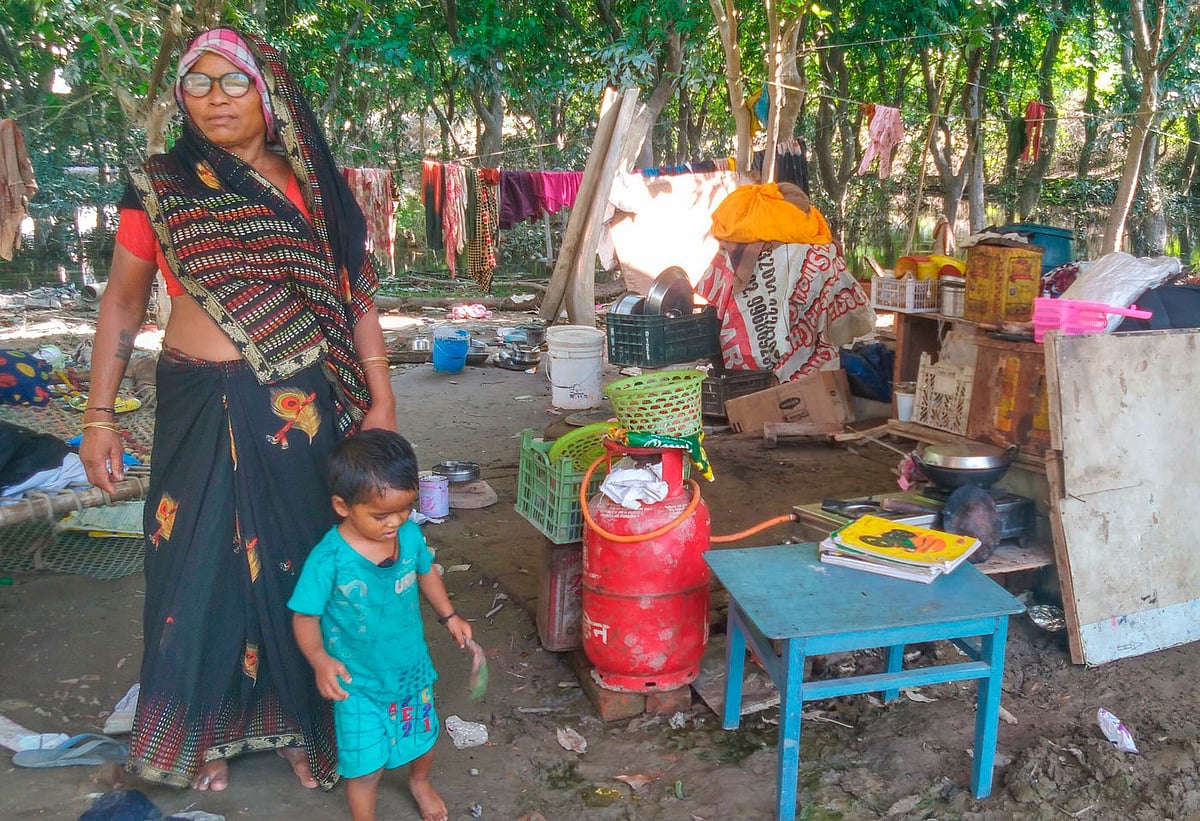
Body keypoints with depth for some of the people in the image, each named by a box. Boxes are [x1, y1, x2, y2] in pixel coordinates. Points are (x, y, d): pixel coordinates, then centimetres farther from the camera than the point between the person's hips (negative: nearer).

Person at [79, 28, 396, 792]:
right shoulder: (158, 188, 2)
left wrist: (381, 395, 2)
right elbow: (123, 304, 7)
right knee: (202, 563, 7)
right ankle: (205, 729, 29)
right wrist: (99, 416, 4)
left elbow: (356, 298, 8)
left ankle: (299, 718, 28)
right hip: (203, 407, 0)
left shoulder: (315, 187, 5)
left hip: (304, 408, 1)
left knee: (302, 562, 8)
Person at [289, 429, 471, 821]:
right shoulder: (328, 559, -29)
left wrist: (449, 616, 6)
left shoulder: (410, 534, -15)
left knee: (424, 736, 27)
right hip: (358, 683, -5)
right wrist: (320, 660, -34)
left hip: (412, 668, 5)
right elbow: (305, 617, -19)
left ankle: (420, 782, 60)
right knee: (365, 767, 7)